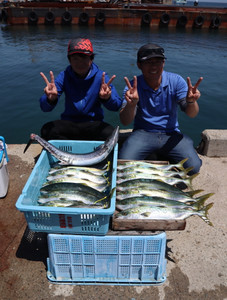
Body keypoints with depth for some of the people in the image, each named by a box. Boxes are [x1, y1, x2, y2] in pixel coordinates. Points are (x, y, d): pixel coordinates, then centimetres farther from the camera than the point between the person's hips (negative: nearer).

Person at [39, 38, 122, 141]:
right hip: (68, 124, 1)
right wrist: (51, 99, -37)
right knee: (46, 130, -26)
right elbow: (45, 107, -12)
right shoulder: (64, 76, -4)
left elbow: (116, 106, -16)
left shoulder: (100, 76, -6)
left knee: (109, 133, -31)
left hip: (93, 124, -1)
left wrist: (107, 98, -39)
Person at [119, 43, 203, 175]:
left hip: (171, 134, 2)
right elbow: (125, 122, -17)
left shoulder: (176, 81, -3)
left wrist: (191, 101, -34)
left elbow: (191, 114, -10)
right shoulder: (133, 85, -7)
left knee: (193, 167, -19)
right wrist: (131, 104, -39)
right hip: (143, 133, -1)